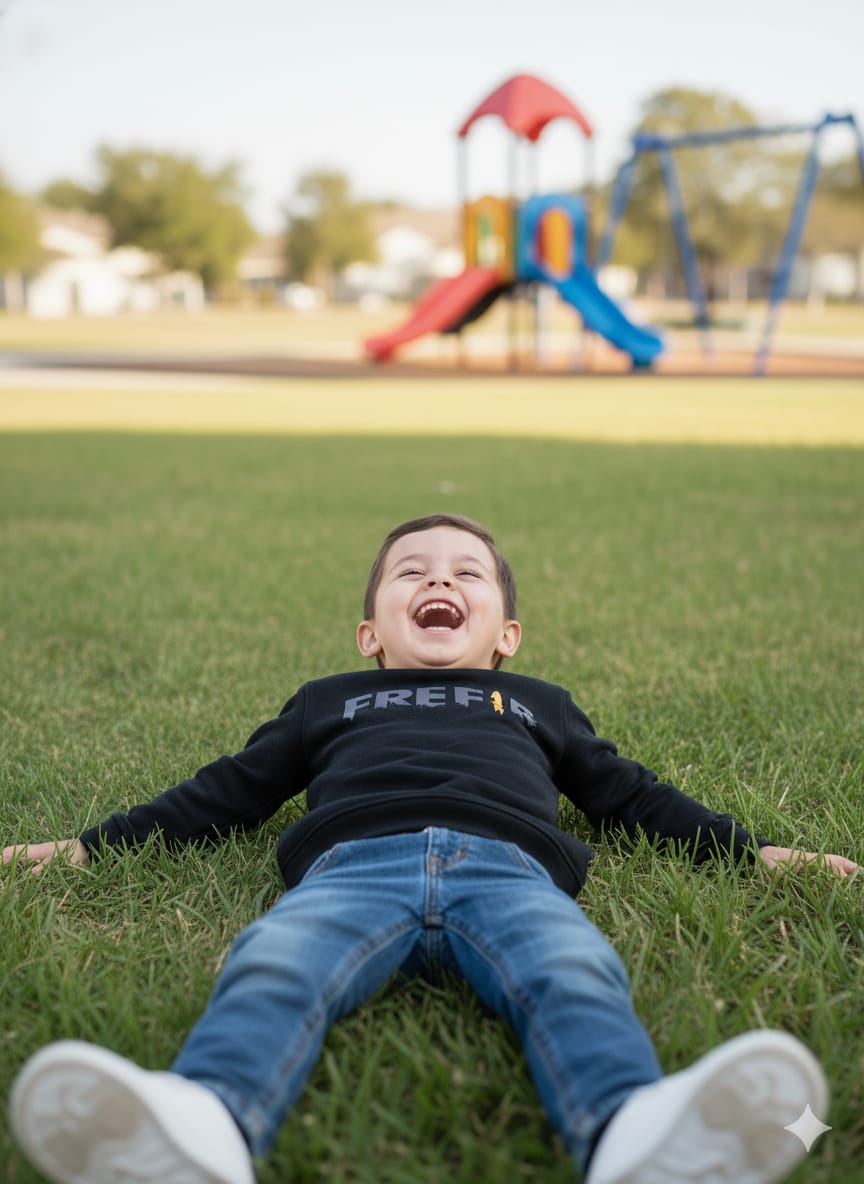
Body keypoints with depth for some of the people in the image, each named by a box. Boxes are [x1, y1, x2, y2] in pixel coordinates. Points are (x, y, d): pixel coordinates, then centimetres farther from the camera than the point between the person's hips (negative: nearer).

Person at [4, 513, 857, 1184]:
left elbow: (629, 793, 42)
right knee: (272, 966, -36)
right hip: (356, 862, 0)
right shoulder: (328, 701, 39)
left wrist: (755, 851, 34)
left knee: (573, 975, -36)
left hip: (505, 866, 1)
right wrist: (88, 845, 31)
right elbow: (224, 792, 38)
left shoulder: (537, 704, 41)